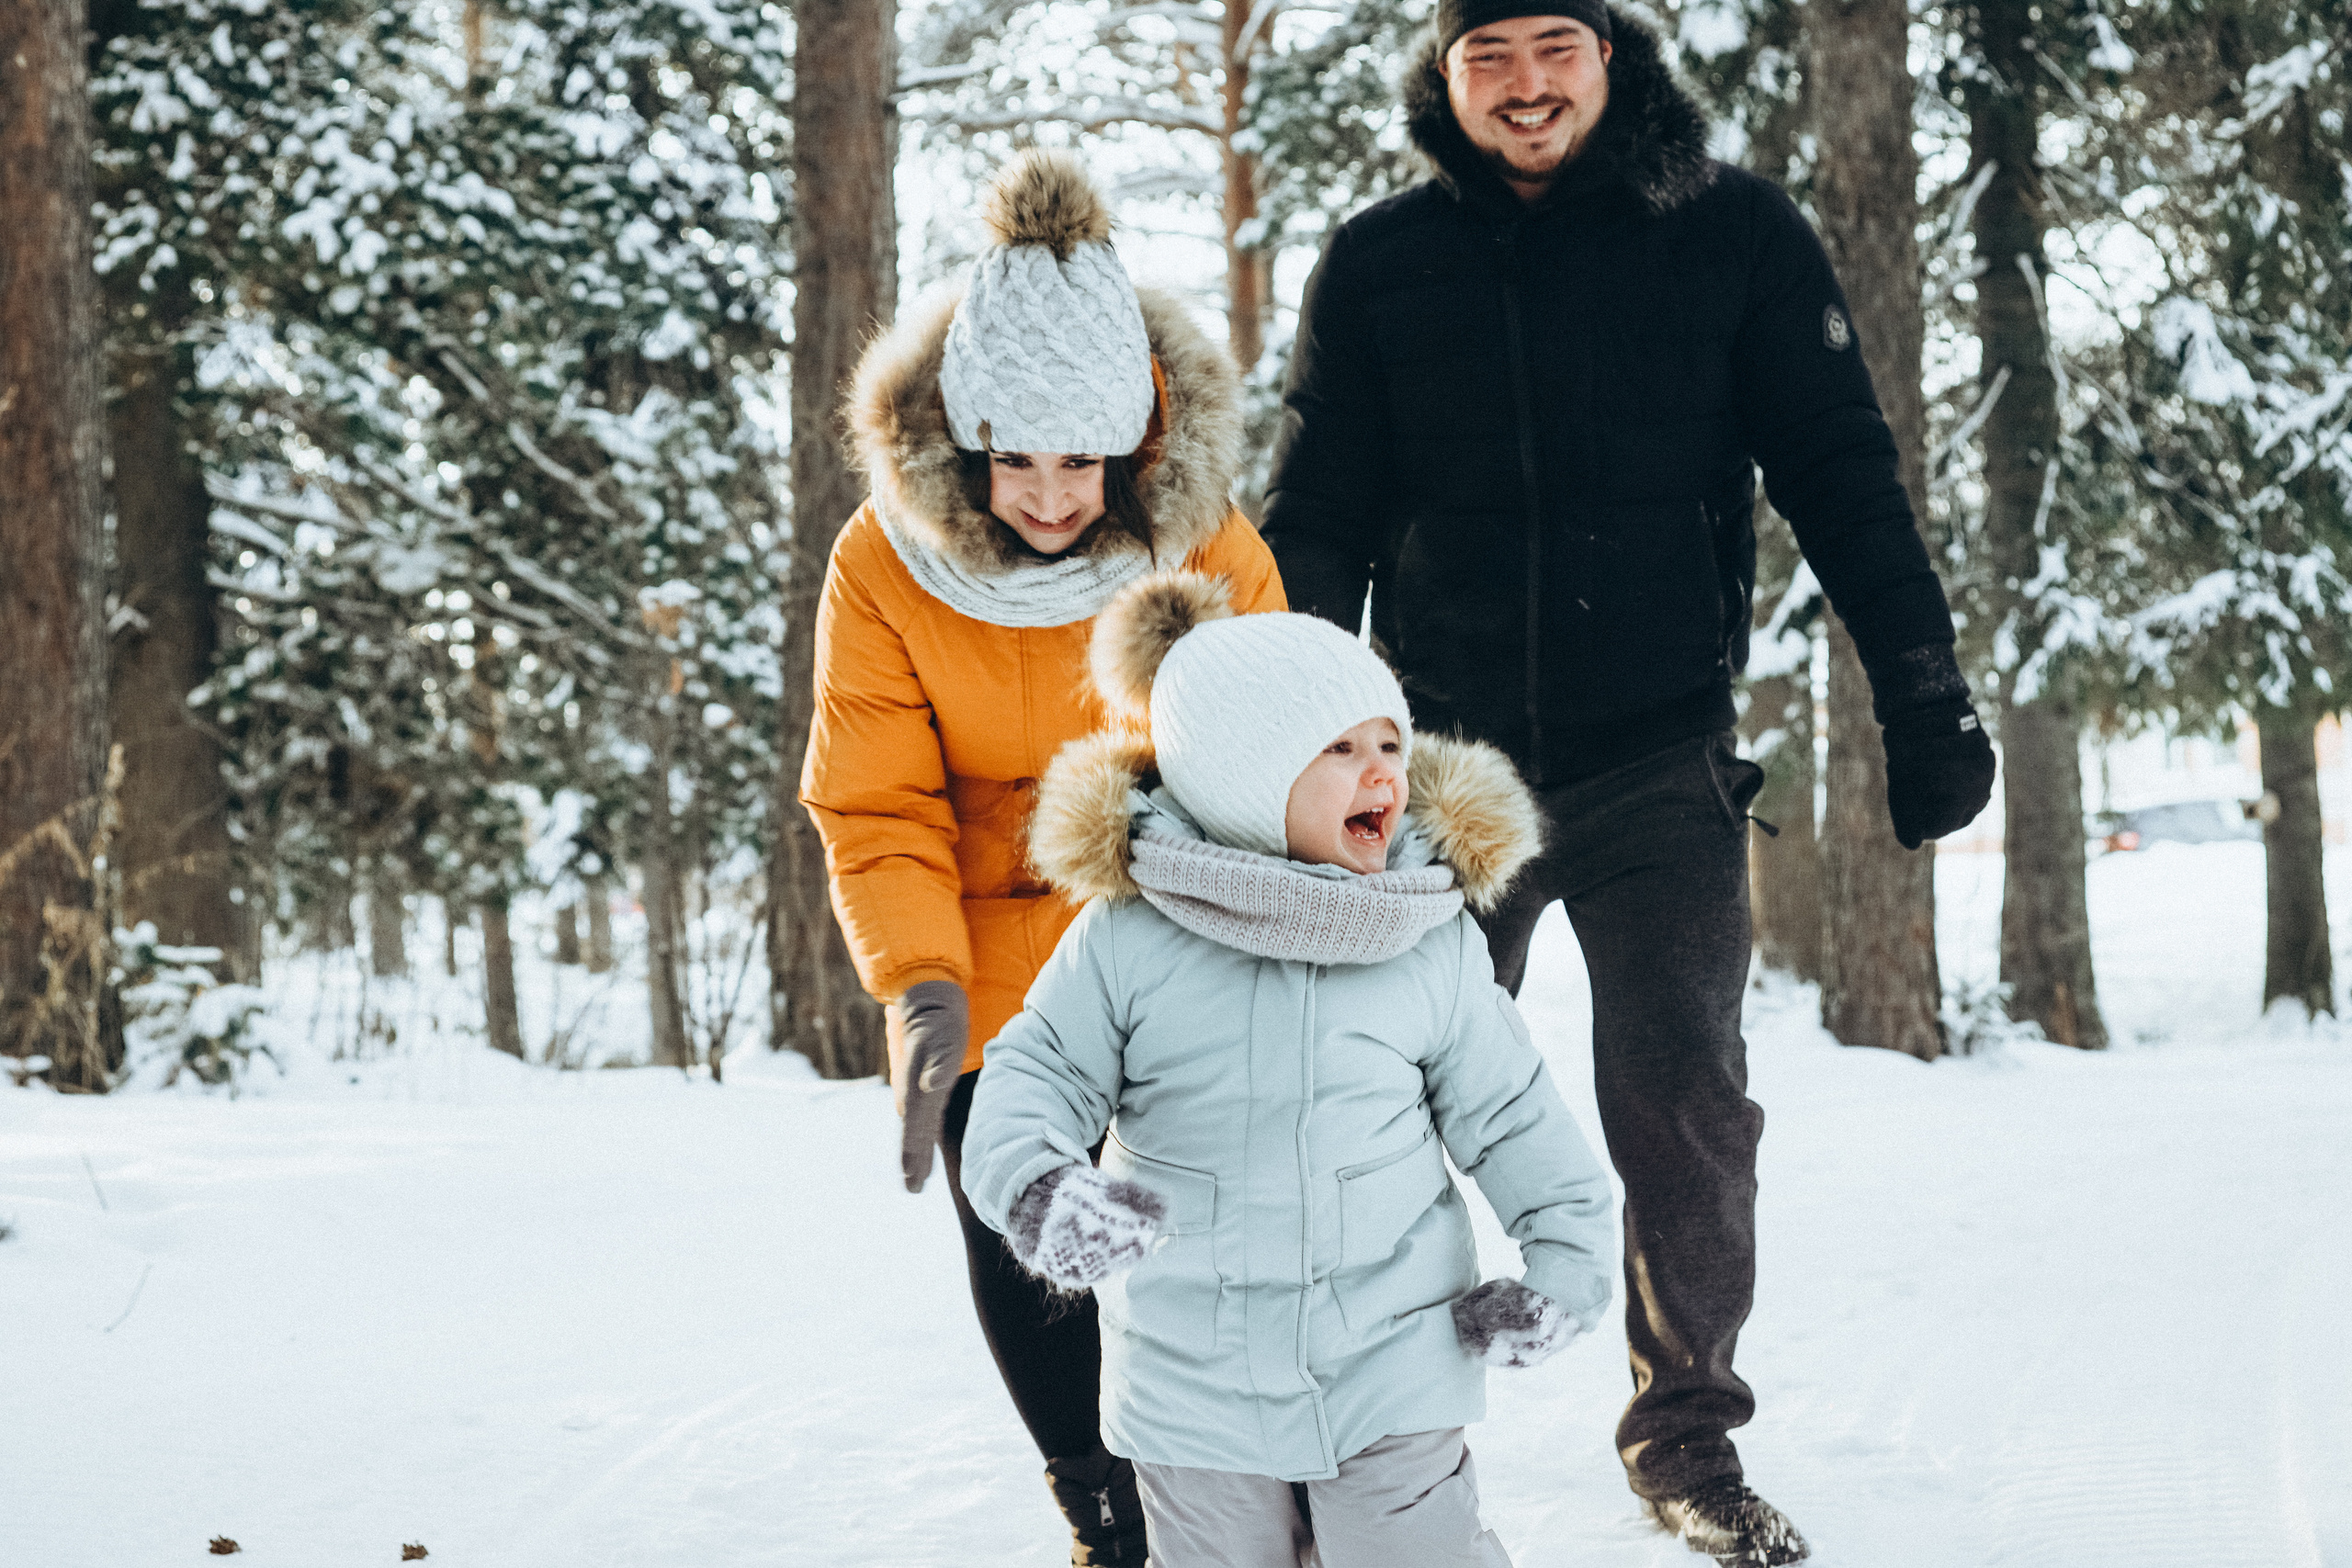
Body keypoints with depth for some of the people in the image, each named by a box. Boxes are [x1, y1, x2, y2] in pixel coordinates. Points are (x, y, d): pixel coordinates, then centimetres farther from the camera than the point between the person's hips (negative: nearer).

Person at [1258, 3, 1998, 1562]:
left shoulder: (1734, 233, -1)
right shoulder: (1377, 267, 2)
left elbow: (1842, 477, 2)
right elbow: (1318, 531, 6)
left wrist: (1926, 694, -2)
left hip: (1661, 760, -1)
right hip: (1450, 761, 1)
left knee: (1684, 1099, -3)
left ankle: (1688, 1434, 14)